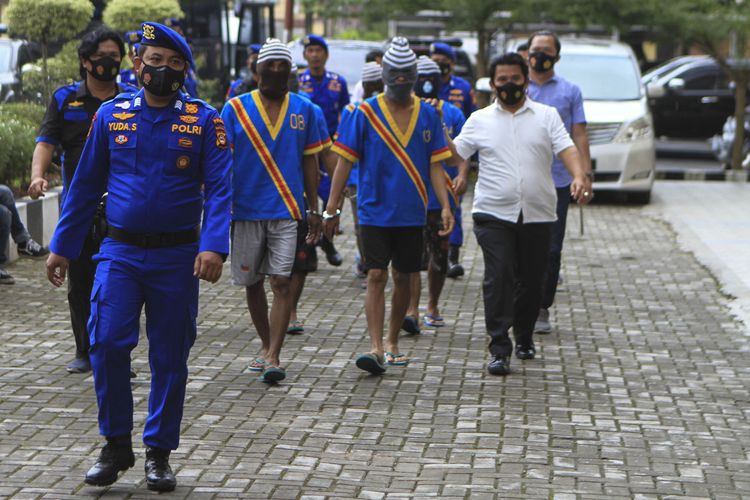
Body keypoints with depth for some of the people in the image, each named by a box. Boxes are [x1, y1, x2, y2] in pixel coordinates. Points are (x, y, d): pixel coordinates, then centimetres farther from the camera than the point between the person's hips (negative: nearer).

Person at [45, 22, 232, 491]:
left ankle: (160, 453, 18)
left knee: (170, 357, 5)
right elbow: (85, 185, 10)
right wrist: (62, 247, 10)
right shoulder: (111, 115, 5)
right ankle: (116, 444, 7)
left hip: (177, 255, -1)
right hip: (120, 252, 1)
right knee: (107, 344, -11)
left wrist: (214, 246, -22)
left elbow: (219, 187, -8)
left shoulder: (204, 120, -1)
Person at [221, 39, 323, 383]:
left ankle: (273, 357, -11)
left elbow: (310, 161, 11)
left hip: (287, 210, 0)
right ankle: (267, 345, 30)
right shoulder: (235, 109, 1)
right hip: (246, 209, 1)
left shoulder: (303, 110, 6)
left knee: (281, 282, -10)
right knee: (252, 283, 11)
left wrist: (313, 209, 8)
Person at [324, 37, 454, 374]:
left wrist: (445, 206, -5)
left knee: (402, 278, 10)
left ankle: (392, 344, 24)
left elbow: (435, 165, 5)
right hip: (374, 211, -3)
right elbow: (345, 162, -1)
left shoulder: (427, 115, 4)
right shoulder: (365, 113, -3)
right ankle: (376, 348, -14)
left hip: (412, 213, 3)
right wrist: (332, 208, -4)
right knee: (376, 276, -10)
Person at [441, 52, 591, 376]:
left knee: (532, 280, 9)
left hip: (538, 215, 1)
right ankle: (499, 349, -11)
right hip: (494, 213, -1)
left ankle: (524, 337, 30)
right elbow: (455, 154, 9)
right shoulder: (480, 120, 10)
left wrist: (579, 176, -19)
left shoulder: (546, 116, 9)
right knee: (498, 278, -12)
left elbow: (567, 149, -1)